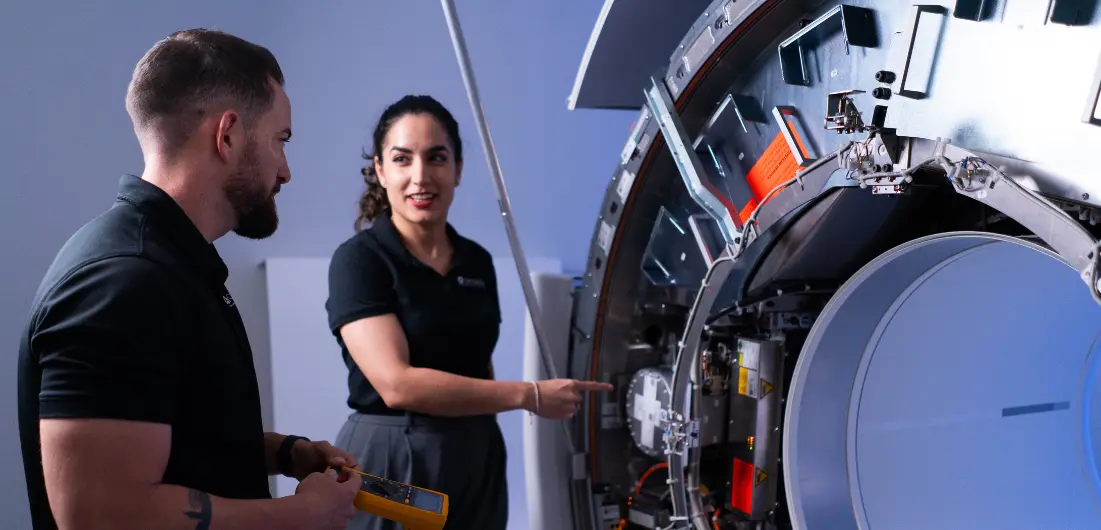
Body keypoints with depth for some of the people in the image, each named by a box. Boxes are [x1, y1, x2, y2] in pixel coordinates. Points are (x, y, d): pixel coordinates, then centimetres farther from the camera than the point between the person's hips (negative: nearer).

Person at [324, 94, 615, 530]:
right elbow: (397, 383, -21)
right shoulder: (358, 259, -11)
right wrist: (530, 395, -19)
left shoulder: (478, 261, 6)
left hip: (477, 461, 5)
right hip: (390, 466, -5)